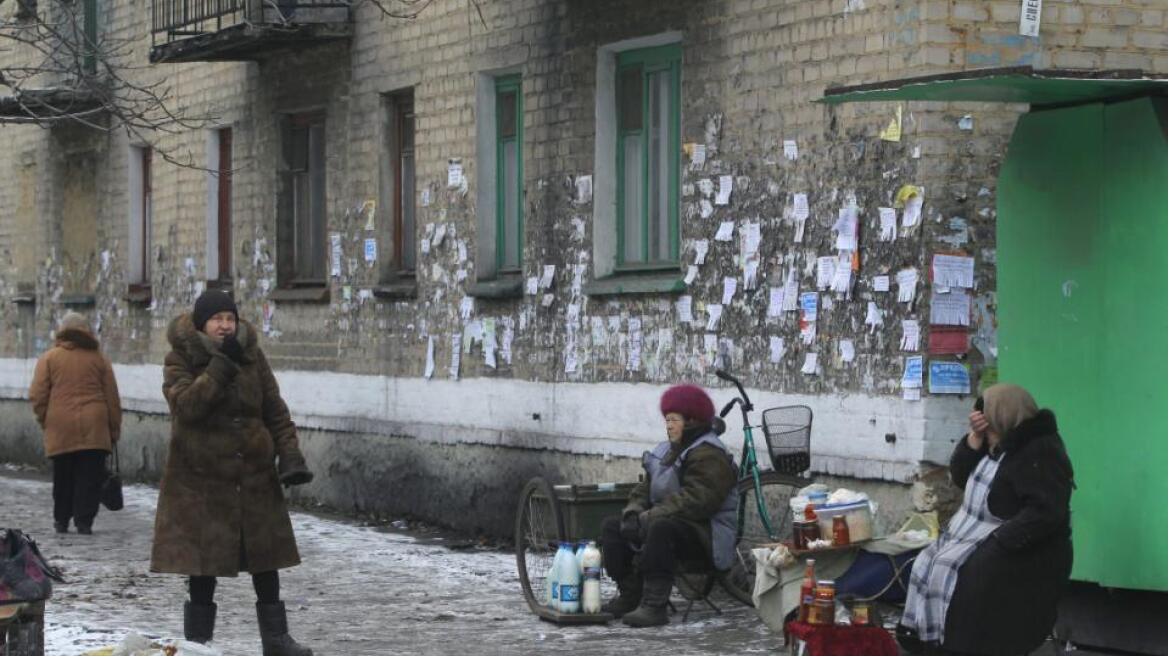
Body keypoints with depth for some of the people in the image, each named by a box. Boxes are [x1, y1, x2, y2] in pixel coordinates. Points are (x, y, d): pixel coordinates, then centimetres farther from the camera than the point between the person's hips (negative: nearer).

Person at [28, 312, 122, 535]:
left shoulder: (49, 358, 3)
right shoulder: (98, 359, 7)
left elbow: (37, 396, 0)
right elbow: (112, 398, 8)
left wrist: (44, 420, 14)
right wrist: (114, 430, 14)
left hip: (60, 428, 0)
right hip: (94, 429, 0)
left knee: (63, 477, 11)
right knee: (90, 477, 2)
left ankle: (61, 520, 16)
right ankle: (84, 521, -4)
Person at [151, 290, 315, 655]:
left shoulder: (251, 356, 6)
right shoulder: (180, 359, -5)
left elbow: (275, 410, 8)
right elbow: (186, 403, -23)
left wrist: (290, 454, -3)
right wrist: (222, 365, -25)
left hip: (254, 474, 4)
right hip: (202, 476, -4)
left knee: (265, 559, 7)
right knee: (203, 560, 2)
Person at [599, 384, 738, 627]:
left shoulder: (710, 455, -15)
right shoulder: (667, 451, 17)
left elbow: (696, 500, -27)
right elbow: (646, 488, 17)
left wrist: (648, 517, -28)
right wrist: (634, 511, -7)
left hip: (705, 537, -10)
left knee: (661, 528, -39)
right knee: (612, 527, 3)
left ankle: (654, 605, -39)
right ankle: (630, 596, -1)